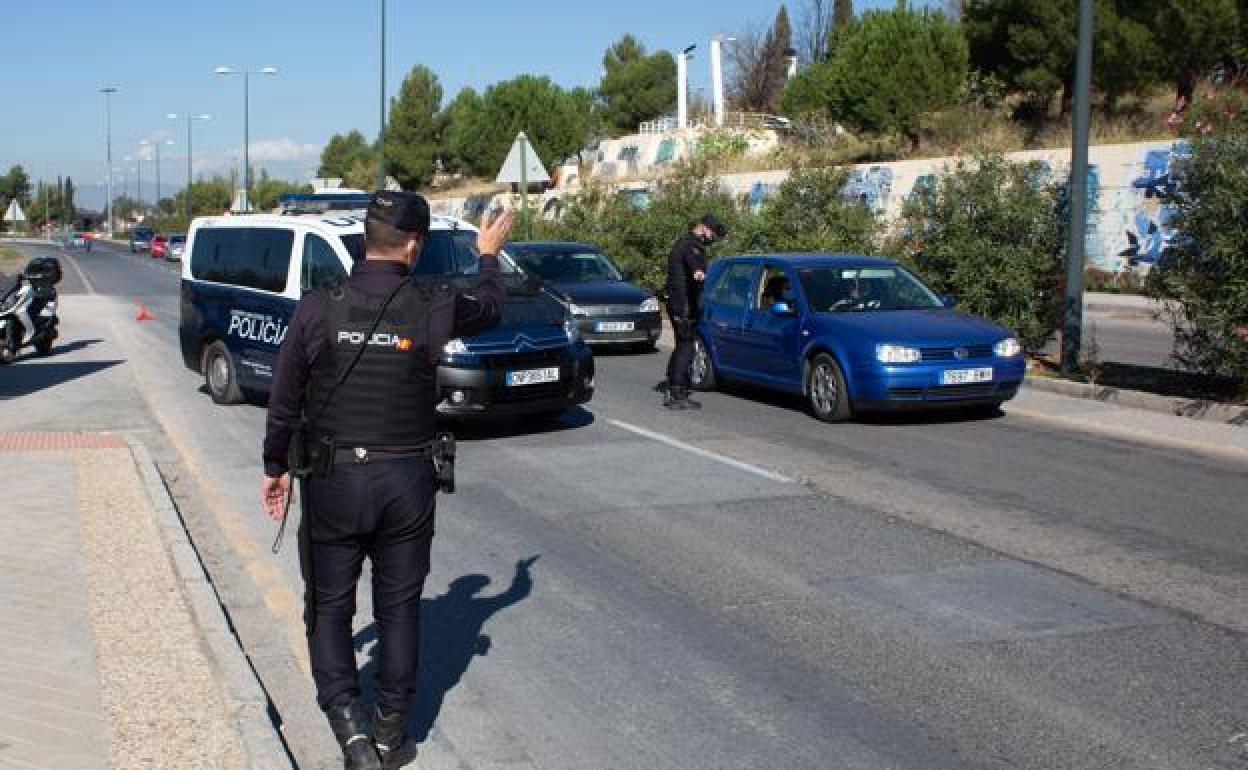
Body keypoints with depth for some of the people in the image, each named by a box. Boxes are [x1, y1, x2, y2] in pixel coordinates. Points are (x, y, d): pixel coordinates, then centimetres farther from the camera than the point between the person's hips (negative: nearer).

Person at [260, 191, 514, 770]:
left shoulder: (318, 308, -8)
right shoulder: (431, 307, -9)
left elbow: (284, 402, -1)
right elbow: (488, 308, 14)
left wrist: (275, 468, 14)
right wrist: (489, 254, 32)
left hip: (333, 482, 0)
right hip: (408, 482, 1)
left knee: (329, 605, 13)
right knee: (399, 606, 14)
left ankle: (348, 721, 2)